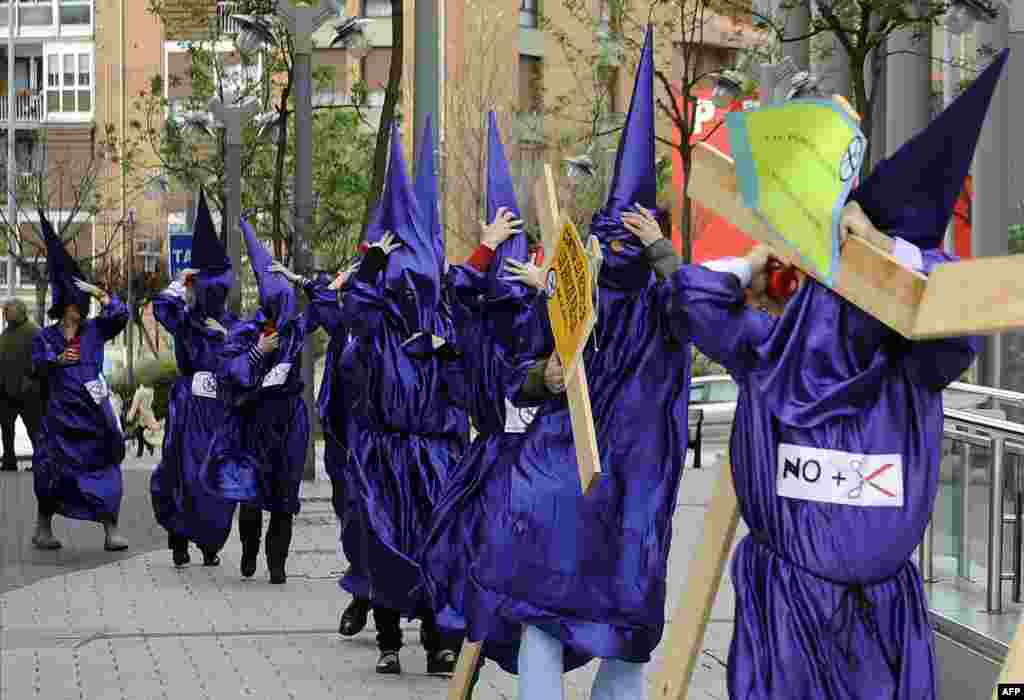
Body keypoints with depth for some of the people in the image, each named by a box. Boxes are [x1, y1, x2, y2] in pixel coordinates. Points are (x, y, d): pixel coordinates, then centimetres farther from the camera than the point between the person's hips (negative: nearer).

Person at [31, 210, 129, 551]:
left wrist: (99, 293, -5)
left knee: (104, 470, -5)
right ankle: (43, 527, 14)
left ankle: (111, 530, -5)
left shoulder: (94, 330, 11)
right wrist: (57, 361, -23)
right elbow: (37, 366, -5)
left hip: (94, 413, 2)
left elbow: (120, 315, 1)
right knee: (54, 470, -1)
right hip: (61, 412, -2)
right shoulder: (45, 337, 6)